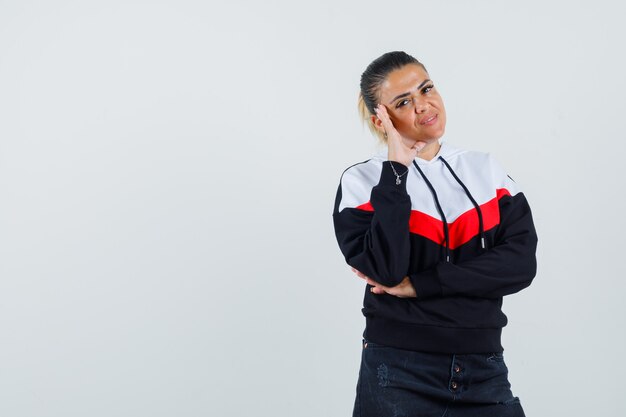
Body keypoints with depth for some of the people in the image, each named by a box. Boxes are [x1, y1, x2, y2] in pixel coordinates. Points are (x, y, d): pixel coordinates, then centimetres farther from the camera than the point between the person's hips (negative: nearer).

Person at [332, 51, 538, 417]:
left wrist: (420, 284, -13)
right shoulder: (362, 182, -3)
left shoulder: (486, 169, 5)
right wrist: (396, 169, -16)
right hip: (398, 375, -2)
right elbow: (386, 271, -18)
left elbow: (521, 263, -6)